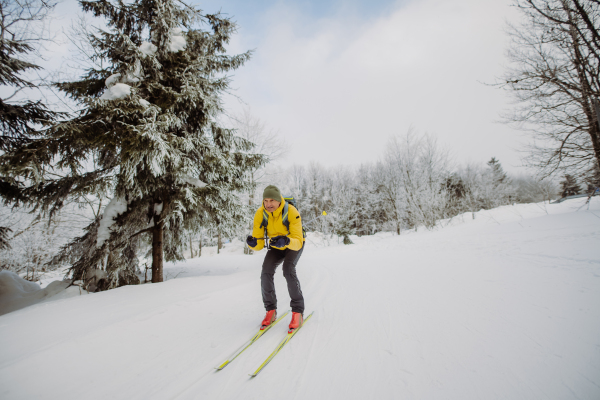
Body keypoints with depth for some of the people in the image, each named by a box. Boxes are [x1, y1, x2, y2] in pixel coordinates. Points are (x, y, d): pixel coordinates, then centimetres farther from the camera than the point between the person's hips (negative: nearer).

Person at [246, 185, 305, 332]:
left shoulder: (292, 212, -33)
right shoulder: (260, 214, -23)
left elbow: (298, 242, -37)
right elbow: (259, 244, -20)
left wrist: (286, 241, -58)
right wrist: (253, 243, -43)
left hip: (295, 244, -3)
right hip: (276, 247, 4)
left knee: (288, 270, -28)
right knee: (266, 272, -18)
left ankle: (298, 312, -14)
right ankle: (271, 311, 1)